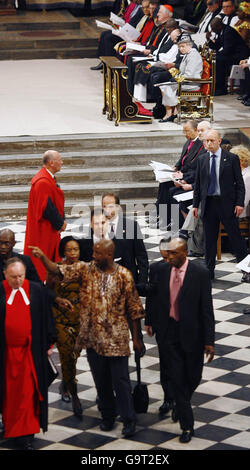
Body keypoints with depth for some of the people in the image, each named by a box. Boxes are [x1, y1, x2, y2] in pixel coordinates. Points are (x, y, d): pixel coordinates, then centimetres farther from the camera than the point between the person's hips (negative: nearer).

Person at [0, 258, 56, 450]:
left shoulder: (37, 290, -1)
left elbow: (46, 317, 6)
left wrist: (48, 343, 7)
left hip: (30, 351, 0)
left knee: (27, 392, -3)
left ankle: (26, 434, 0)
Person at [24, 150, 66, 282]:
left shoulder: (47, 178, 12)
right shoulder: (43, 182, -22)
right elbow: (46, 208, -24)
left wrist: (60, 221, 8)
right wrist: (60, 223, -13)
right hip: (44, 231, -11)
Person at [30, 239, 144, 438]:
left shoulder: (124, 276, -6)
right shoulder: (86, 269, 0)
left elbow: (134, 308, 0)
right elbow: (58, 270, -9)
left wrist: (136, 338, 1)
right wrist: (42, 257, -27)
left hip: (116, 338, -3)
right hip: (93, 337, 3)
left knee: (120, 380, -2)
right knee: (101, 380, 13)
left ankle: (129, 420, 8)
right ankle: (107, 416, 28)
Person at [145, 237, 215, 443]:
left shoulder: (200, 272, -13)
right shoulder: (161, 269, -3)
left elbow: (206, 308, -12)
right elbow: (153, 295, 14)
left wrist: (209, 341, -13)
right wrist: (149, 321, 16)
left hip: (192, 333, -2)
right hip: (168, 331, 2)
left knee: (193, 377, 12)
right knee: (176, 377, 2)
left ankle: (182, 404, 45)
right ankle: (187, 425, 11)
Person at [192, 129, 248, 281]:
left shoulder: (232, 158, -2)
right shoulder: (202, 160, 8)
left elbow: (239, 183, -2)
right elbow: (198, 184, 12)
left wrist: (240, 203, -10)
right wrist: (195, 204, 7)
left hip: (226, 203, -3)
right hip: (208, 204, 3)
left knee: (235, 237, 0)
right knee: (209, 240, 8)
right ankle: (209, 272, 16)